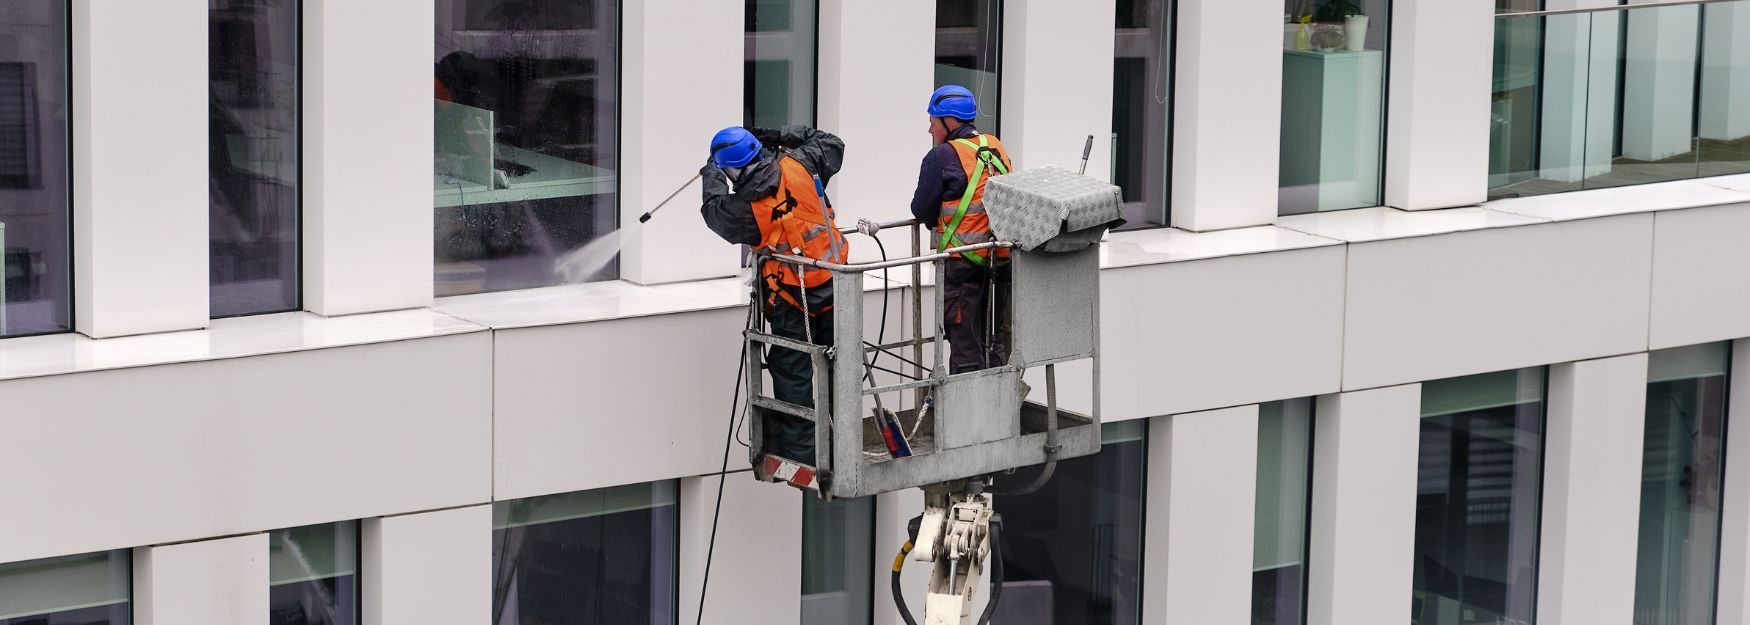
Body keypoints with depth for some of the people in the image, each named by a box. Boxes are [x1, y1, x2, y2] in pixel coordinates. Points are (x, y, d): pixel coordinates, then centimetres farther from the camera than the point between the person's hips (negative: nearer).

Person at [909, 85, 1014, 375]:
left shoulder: (942, 156, -11)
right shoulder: (996, 147, 9)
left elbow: (921, 210, -7)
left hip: (963, 261, -6)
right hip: (1002, 257, 7)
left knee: (964, 340, 0)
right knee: (995, 338, 16)